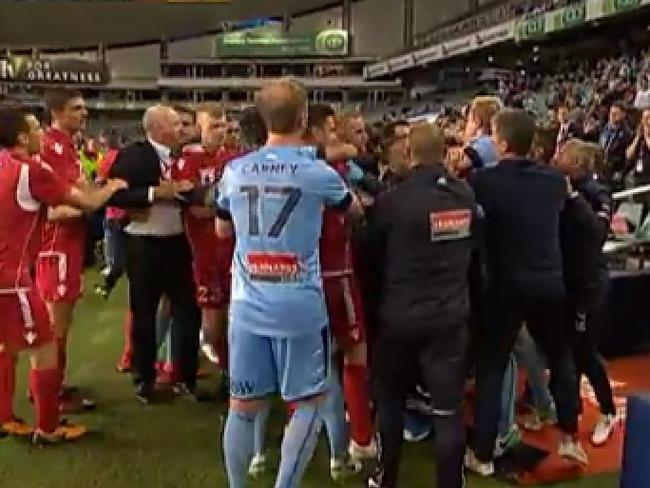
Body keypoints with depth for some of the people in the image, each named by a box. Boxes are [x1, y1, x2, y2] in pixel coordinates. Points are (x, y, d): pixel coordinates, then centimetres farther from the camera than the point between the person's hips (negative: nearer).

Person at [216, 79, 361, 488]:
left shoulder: (235, 171, 4)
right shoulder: (318, 172, -5)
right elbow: (353, 209, 16)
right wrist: (361, 197, 37)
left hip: (247, 305, 4)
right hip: (300, 307, -3)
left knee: (243, 406, 14)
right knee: (309, 402, 13)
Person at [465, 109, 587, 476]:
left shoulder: (485, 181, -14)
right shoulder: (555, 180, -1)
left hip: (506, 286, -4)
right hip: (550, 282, 4)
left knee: (490, 368, 7)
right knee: (561, 357, 23)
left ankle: (483, 455, 14)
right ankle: (571, 438, 33)